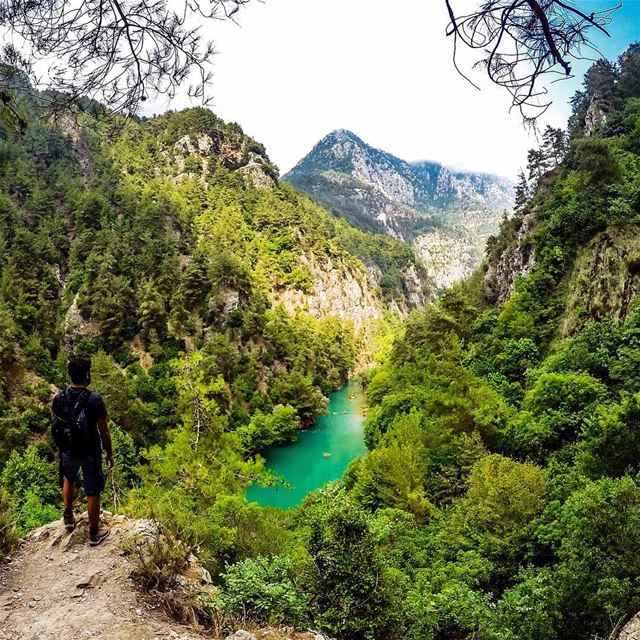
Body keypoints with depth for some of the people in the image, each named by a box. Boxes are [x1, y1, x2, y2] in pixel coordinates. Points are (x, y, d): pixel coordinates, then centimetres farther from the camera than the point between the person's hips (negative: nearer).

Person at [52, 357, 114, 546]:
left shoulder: (59, 398, -10)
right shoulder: (94, 399, -23)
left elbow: (56, 426, 5)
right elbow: (104, 432, -17)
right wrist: (109, 454, -3)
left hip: (68, 451, 4)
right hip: (90, 454, -4)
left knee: (69, 479, 34)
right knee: (93, 493, 11)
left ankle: (68, 518, 44)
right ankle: (94, 533, 24)